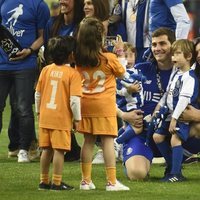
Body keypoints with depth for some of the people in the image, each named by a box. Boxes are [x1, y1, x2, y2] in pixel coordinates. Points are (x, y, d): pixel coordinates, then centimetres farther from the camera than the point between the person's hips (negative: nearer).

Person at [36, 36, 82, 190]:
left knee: (47, 149, 14)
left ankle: (44, 181, 20)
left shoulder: (46, 70, 4)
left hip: (45, 117, 5)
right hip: (62, 118, -5)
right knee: (59, 150, -2)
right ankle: (57, 183, -2)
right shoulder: (73, 73, -11)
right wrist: (77, 118, -4)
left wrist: (39, 112, 22)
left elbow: (38, 94, 9)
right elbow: (74, 99, -15)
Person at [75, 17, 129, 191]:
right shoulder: (109, 59, -12)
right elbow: (121, 72, 5)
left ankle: (86, 180, 12)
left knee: (88, 141, 10)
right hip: (104, 105, -4)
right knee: (108, 141, -3)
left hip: (85, 104, 4)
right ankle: (112, 181, -5)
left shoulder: (79, 60, -3)